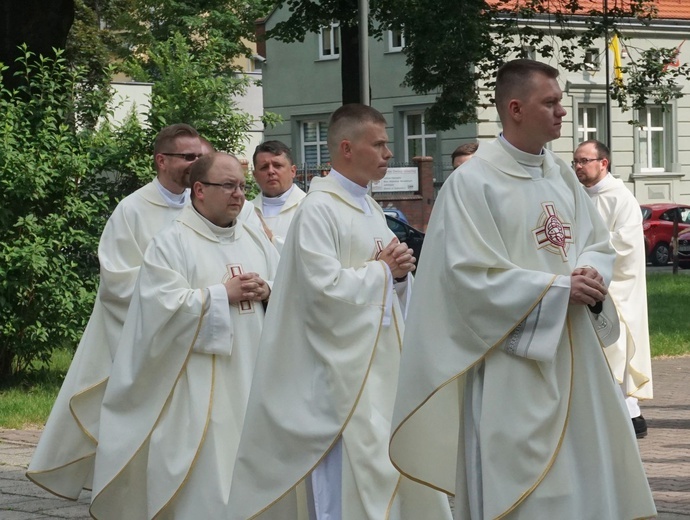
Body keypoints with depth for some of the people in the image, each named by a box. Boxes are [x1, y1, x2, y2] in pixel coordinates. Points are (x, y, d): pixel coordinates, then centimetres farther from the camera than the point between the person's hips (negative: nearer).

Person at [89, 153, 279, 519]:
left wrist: (267, 292, -6)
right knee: (206, 478, -8)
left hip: (253, 378, 6)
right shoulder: (171, 243, -5)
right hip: (201, 386, -6)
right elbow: (164, 304, -15)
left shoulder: (255, 241, 15)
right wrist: (222, 294, -14)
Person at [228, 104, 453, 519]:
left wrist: (399, 272, -2)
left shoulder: (371, 208, 14)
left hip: (384, 359, 9)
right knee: (349, 480, -6)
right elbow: (326, 288, -23)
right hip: (343, 366, -9)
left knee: (393, 464, 11)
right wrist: (380, 269, -9)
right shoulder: (319, 209, -13)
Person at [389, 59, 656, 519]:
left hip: (574, 353, 7)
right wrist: (559, 289, -16)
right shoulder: (474, 183, -12)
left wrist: (592, 275, -8)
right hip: (513, 364, -7)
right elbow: (471, 275, -17)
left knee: (588, 476, 11)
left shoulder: (562, 175, 9)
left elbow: (599, 243, 16)